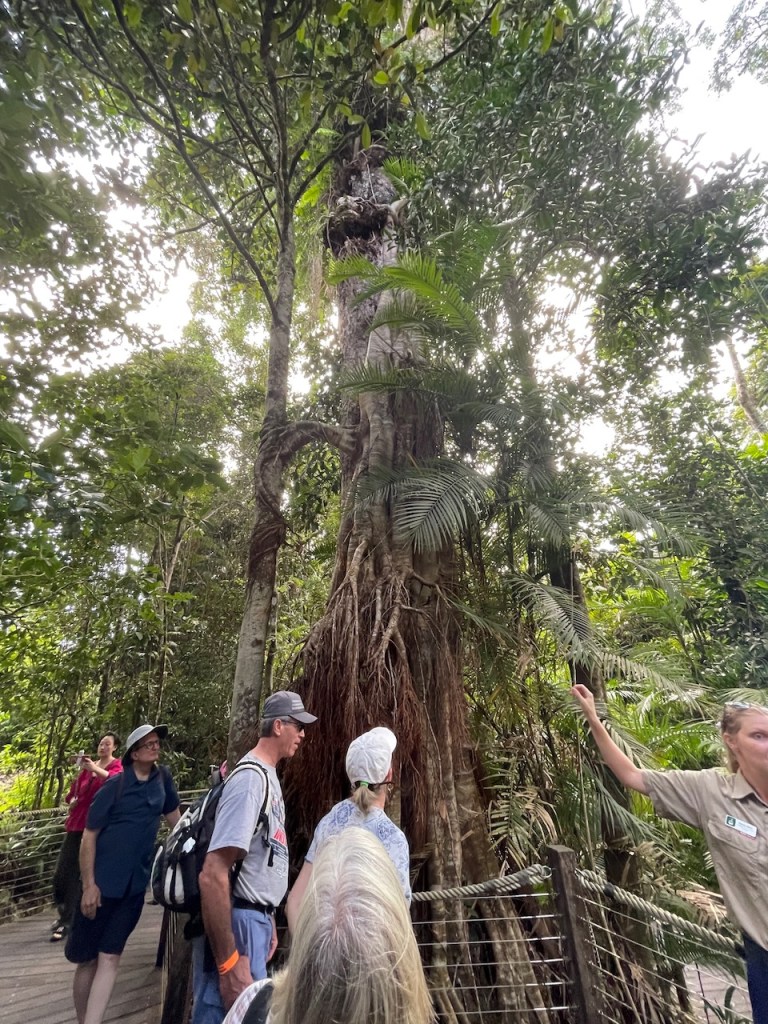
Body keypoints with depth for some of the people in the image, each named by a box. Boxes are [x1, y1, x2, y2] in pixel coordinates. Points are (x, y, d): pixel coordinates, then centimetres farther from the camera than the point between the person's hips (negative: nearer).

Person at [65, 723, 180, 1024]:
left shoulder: (163, 778, -2)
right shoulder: (114, 786, -14)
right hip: (103, 883, -3)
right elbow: (89, 836, -10)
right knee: (87, 959, 12)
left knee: (109, 957, 4)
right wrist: (89, 885, -13)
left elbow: (174, 818, 10)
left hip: (135, 886, 3)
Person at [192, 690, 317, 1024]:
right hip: (239, 923, -10)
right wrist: (229, 963, -25)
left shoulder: (268, 775, 8)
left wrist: (267, 921, 20)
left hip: (256, 919, 10)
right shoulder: (251, 778, -24)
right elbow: (212, 875, -28)